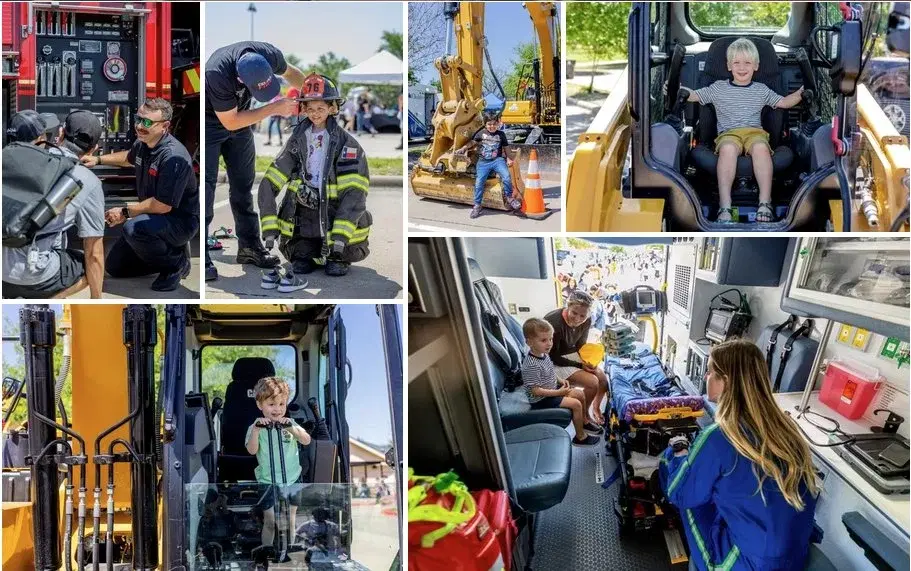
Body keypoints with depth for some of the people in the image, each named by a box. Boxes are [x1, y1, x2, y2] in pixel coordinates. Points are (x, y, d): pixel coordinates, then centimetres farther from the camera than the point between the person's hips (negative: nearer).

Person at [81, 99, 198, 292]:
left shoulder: (173, 156, -29)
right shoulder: (142, 143, -2)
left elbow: (162, 205, -29)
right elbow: (130, 157, 26)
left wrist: (125, 212, -18)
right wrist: (98, 159, 15)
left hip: (181, 220, -9)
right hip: (154, 216, 9)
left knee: (134, 228, -37)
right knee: (115, 266, 11)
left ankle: (177, 263, -11)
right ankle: (170, 249, 22)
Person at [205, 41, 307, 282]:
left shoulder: (270, 55, -25)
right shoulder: (218, 74, -40)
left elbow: (290, 72, 1)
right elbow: (230, 121, -27)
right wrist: (273, 109, -27)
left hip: (239, 118, 6)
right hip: (211, 120, -6)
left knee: (243, 184, 9)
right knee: (205, 185, -12)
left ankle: (249, 246, 18)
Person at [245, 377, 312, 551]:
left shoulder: (290, 424, 2)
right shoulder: (256, 428, -5)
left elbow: (306, 441, -11)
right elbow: (251, 450, -18)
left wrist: (292, 428, -28)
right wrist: (256, 430, -32)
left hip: (292, 480, 3)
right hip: (268, 482, -3)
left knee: (289, 520, 11)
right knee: (270, 521, 0)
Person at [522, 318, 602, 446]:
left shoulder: (543, 354, -3)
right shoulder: (532, 365, -33)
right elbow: (535, 390, -30)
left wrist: (560, 380, 0)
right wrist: (558, 393, -24)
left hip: (552, 389, 9)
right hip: (542, 399, -9)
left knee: (580, 394, 13)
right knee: (576, 404, -13)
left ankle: (585, 422, 35)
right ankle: (580, 437, 4)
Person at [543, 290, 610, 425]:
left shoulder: (586, 321, -12)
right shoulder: (555, 323, -32)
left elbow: (581, 345, 4)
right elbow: (553, 357, -22)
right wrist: (580, 365, -23)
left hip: (572, 354, 7)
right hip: (554, 362, -7)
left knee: (603, 377, -4)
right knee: (592, 382, -19)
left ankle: (596, 408, 22)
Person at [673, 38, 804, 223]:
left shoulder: (761, 90, 21)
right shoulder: (718, 88, 17)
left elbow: (784, 102, 25)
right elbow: (693, 95, 15)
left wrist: (801, 93, 8)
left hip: (755, 131, 1)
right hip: (728, 133, -1)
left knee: (761, 147, -37)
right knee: (728, 148, -39)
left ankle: (765, 203, -38)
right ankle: (725, 205, -42)